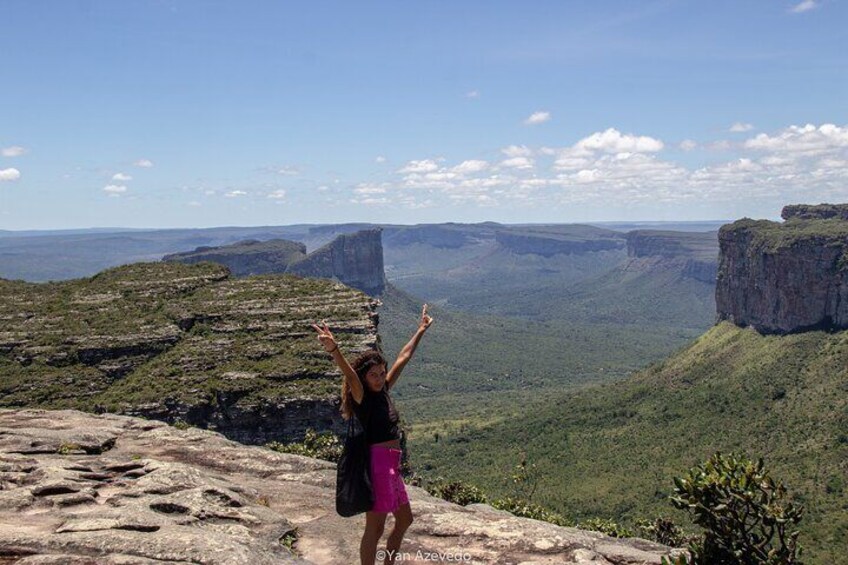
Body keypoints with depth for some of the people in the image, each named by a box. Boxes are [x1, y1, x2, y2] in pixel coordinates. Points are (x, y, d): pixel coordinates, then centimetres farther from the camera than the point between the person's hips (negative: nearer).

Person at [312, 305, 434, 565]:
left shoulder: (383, 391, 8)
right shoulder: (361, 397, -12)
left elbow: (403, 358, 17)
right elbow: (349, 374, -33)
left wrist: (421, 330, 26)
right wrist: (333, 350, -53)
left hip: (392, 465, 9)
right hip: (378, 463, -9)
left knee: (404, 520, 22)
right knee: (375, 529, -2)